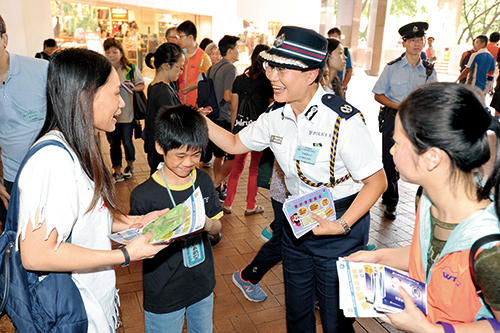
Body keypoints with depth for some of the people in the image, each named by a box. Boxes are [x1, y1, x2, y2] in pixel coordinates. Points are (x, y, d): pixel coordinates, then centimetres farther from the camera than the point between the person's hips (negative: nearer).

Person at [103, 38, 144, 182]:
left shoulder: (130, 69, -2)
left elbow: (142, 85, 4)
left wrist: (133, 88, -16)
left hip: (127, 113, -2)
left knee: (127, 142, 6)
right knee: (113, 144, 8)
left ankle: (130, 166, 31)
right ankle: (117, 172, 19)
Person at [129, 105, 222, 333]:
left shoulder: (203, 181, -4)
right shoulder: (143, 196, -20)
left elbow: (217, 227, 4)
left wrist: (208, 224, -18)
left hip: (203, 286, 5)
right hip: (164, 297, -4)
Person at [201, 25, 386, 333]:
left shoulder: (343, 120, -25)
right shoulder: (276, 117, -4)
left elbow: (377, 181, -19)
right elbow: (235, 144, 10)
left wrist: (341, 226, -27)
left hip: (340, 229, -5)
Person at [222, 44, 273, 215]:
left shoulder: (239, 80, 2)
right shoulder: (268, 83, -10)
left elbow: (234, 108, 5)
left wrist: (232, 129, 14)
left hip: (241, 129, 3)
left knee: (238, 165, 14)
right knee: (255, 168, 10)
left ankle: (228, 203, 18)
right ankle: (251, 206, 21)